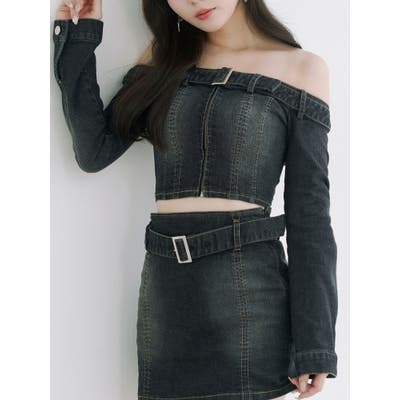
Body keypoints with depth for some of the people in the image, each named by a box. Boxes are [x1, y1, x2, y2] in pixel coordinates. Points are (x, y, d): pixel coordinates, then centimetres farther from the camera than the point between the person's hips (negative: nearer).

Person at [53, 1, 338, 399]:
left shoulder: (301, 68, 1)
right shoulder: (164, 56, 11)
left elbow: (308, 213, -2)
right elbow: (95, 151, 5)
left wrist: (314, 343, -6)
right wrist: (77, 38, 4)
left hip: (250, 289, -3)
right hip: (164, 288, 3)